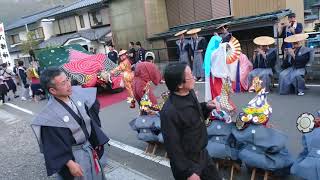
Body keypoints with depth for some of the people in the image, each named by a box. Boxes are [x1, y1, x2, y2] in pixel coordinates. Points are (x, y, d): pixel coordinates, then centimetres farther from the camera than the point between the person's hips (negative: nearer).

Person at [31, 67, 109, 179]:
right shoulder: (50, 115, -27)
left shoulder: (76, 93, -11)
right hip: (72, 154, -6)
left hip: (89, 147, 6)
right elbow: (54, 145, -19)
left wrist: (96, 140, 8)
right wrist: (69, 163, -18)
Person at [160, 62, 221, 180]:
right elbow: (173, 148, -22)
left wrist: (206, 106, -6)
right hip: (187, 163, -7)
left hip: (203, 154, 7)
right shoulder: (169, 112, -30)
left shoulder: (190, 93, -7)